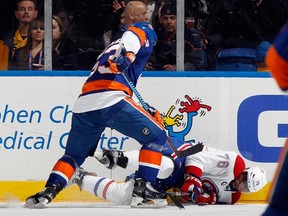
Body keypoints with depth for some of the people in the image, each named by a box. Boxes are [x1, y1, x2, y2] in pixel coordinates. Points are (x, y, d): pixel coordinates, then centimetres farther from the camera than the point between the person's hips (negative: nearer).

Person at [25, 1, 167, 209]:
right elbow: (128, 44, -13)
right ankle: (143, 190, -5)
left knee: (74, 154, 23)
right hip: (110, 100, -8)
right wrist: (123, 56, -33)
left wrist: (144, 112, 41)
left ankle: (48, 191, 2)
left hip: (83, 105, 8)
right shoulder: (142, 31, 12)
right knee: (156, 136, 4)